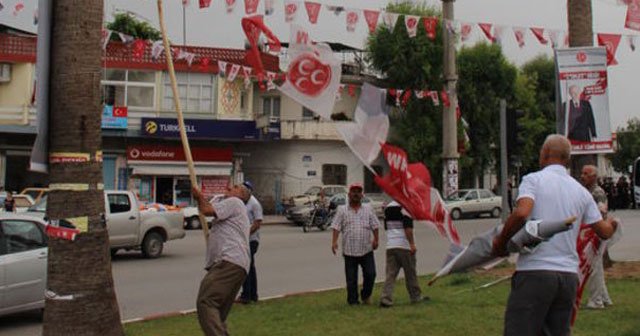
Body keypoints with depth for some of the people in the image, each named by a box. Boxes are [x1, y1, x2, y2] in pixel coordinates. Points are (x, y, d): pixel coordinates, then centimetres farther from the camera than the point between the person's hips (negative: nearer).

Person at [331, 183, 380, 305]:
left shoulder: (368, 209, 11)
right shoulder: (342, 210, 5)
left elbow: (374, 226, 10)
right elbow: (336, 227, -2)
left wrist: (376, 239, 0)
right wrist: (334, 242, -13)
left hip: (366, 249, 2)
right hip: (349, 250, -1)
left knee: (370, 274, 0)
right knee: (351, 278, 2)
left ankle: (366, 295, 22)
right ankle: (353, 301, 12)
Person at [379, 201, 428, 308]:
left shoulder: (388, 208, 13)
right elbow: (408, 228, -18)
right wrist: (412, 244, -17)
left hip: (390, 246, 5)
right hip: (404, 246, -5)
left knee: (390, 274, 2)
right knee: (410, 273, 7)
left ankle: (386, 298, -8)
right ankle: (416, 297, 19)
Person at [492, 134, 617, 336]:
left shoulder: (533, 179, -3)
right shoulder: (581, 191, 14)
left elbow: (521, 213, -21)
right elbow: (604, 231, 17)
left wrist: (500, 241, -7)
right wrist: (612, 224, 40)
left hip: (535, 271, -6)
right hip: (569, 274, 6)